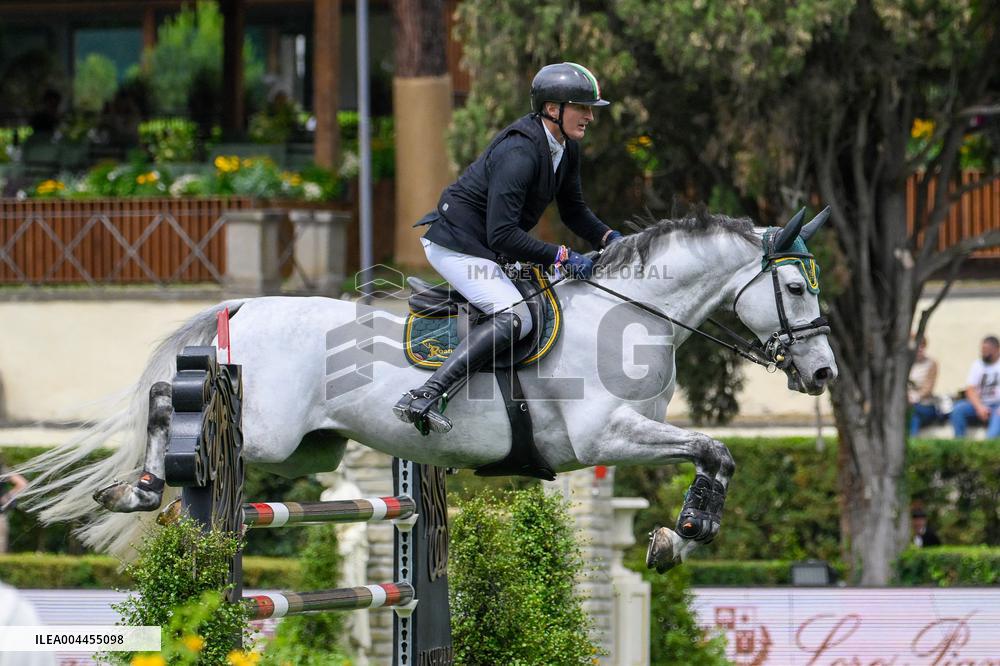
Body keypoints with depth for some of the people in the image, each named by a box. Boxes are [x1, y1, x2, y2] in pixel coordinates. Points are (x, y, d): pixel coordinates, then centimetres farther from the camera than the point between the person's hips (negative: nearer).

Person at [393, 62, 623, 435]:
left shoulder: (565, 149, 3)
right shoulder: (520, 153, -27)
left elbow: (573, 211, 18)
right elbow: (502, 235, -32)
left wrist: (608, 238, 1)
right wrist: (562, 257, -29)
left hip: (484, 248, 10)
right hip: (457, 246, -10)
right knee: (514, 318, -26)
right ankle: (424, 398, -34)